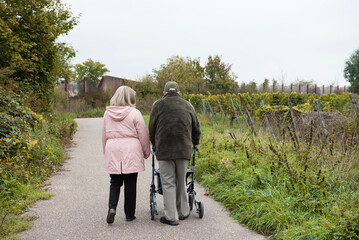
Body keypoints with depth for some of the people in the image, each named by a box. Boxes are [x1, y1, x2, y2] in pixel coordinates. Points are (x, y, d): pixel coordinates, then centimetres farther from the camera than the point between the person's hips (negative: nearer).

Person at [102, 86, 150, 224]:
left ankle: (112, 208, -10)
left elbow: (104, 135, 14)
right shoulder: (134, 113, -7)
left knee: (115, 182, 11)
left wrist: (106, 152, 24)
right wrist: (146, 152, 9)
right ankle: (130, 214, 13)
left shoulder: (108, 114, 7)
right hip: (131, 152, -3)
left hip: (113, 152, 3)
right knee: (130, 184, 6)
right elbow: (142, 135, -3)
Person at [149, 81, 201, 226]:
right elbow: (196, 129, 17)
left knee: (168, 183, 1)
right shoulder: (187, 105, 12)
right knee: (181, 182, 14)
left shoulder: (158, 105, 4)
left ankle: (171, 217, 2)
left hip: (164, 150, -3)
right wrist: (195, 143, 36)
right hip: (184, 149, 3)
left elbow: (152, 128, 7)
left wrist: (154, 144, 25)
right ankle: (183, 212, 22)